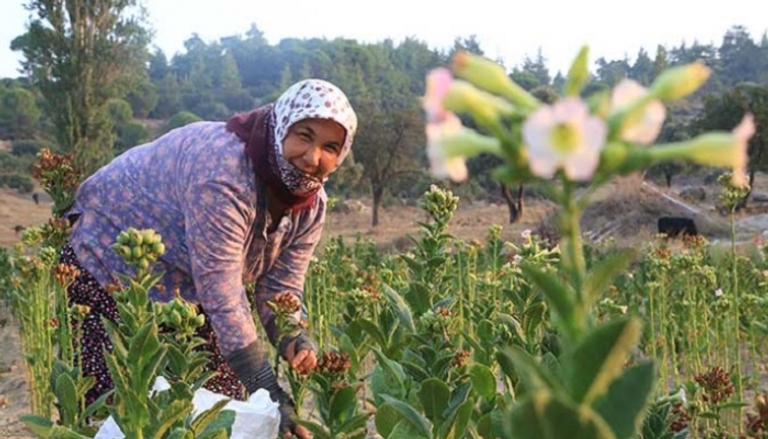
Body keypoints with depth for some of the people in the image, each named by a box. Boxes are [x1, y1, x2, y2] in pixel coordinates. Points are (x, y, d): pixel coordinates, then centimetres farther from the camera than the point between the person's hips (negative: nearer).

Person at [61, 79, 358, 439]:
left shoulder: (311, 202, -9)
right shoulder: (222, 173, -35)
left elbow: (281, 289, -6)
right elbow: (221, 296, -36)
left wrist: (294, 342, -28)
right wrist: (267, 392, -36)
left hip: (189, 290, 7)